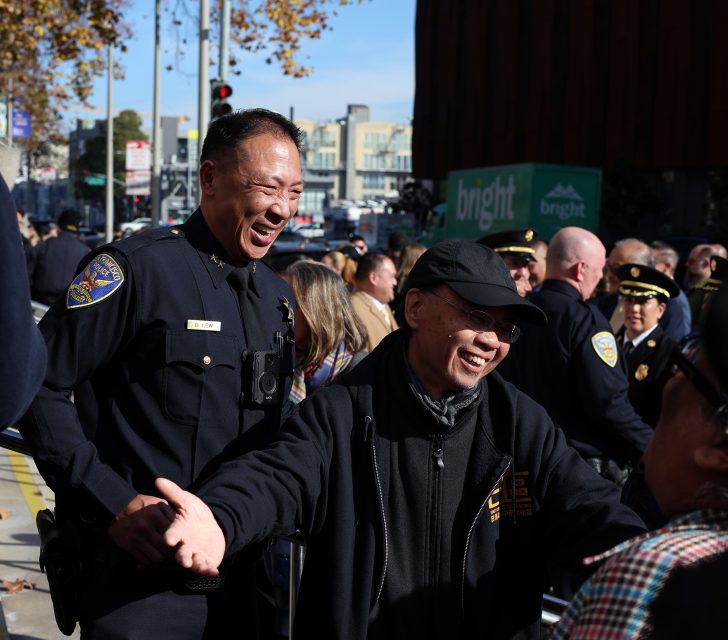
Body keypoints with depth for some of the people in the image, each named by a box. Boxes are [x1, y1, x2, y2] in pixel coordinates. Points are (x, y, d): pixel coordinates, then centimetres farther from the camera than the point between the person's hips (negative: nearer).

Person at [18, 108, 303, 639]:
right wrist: (113, 502, -19)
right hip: (139, 576, -7)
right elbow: (37, 385, -15)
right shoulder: (139, 268, -14)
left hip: (239, 573, 7)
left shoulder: (279, 295, 9)